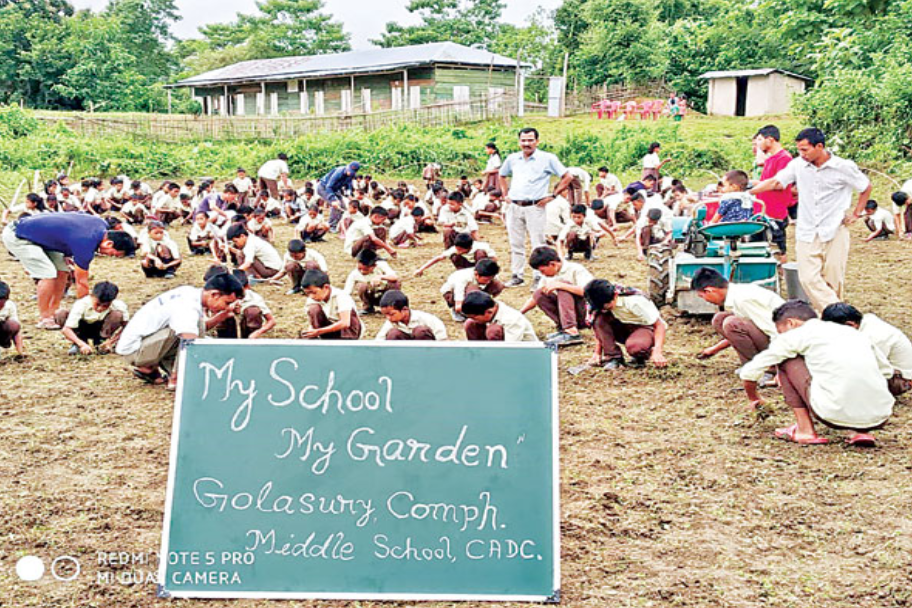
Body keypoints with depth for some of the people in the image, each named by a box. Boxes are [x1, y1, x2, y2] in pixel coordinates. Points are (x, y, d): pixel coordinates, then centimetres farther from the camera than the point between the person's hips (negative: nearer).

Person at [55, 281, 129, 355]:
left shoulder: (118, 306, -28)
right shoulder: (81, 305, -31)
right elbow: (66, 329, -34)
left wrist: (110, 342, -32)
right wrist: (82, 344, -48)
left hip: (102, 330, 0)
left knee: (117, 315, -31)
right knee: (61, 314, -27)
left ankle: (102, 341, -9)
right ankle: (77, 344, -10)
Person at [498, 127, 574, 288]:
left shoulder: (547, 158, -2)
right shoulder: (512, 159, 11)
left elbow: (567, 176, -2)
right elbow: (502, 176, 29)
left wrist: (552, 195, -6)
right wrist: (506, 194, 16)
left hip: (535, 207, -5)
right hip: (514, 207, 5)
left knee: (538, 243, -4)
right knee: (516, 243, 9)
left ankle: (539, 278, 0)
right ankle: (517, 276, 18)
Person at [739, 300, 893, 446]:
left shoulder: (795, 335, 11)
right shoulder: (853, 332, 24)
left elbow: (749, 372, 16)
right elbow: (886, 370, 35)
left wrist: (754, 399, 36)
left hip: (836, 414, -5)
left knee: (786, 360, 16)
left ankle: (805, 430, 12)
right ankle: (861, 432, 15)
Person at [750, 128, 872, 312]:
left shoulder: (844, 167, -5)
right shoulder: (798, 165, 1)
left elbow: (866, 187, 10)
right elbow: (775, 182, 4)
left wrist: (856, 214, 7)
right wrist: (747, 192, -5)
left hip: (835, 233, -2)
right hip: (807, 233, 2)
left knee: (833, 281, 2)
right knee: (809, 278, -11)